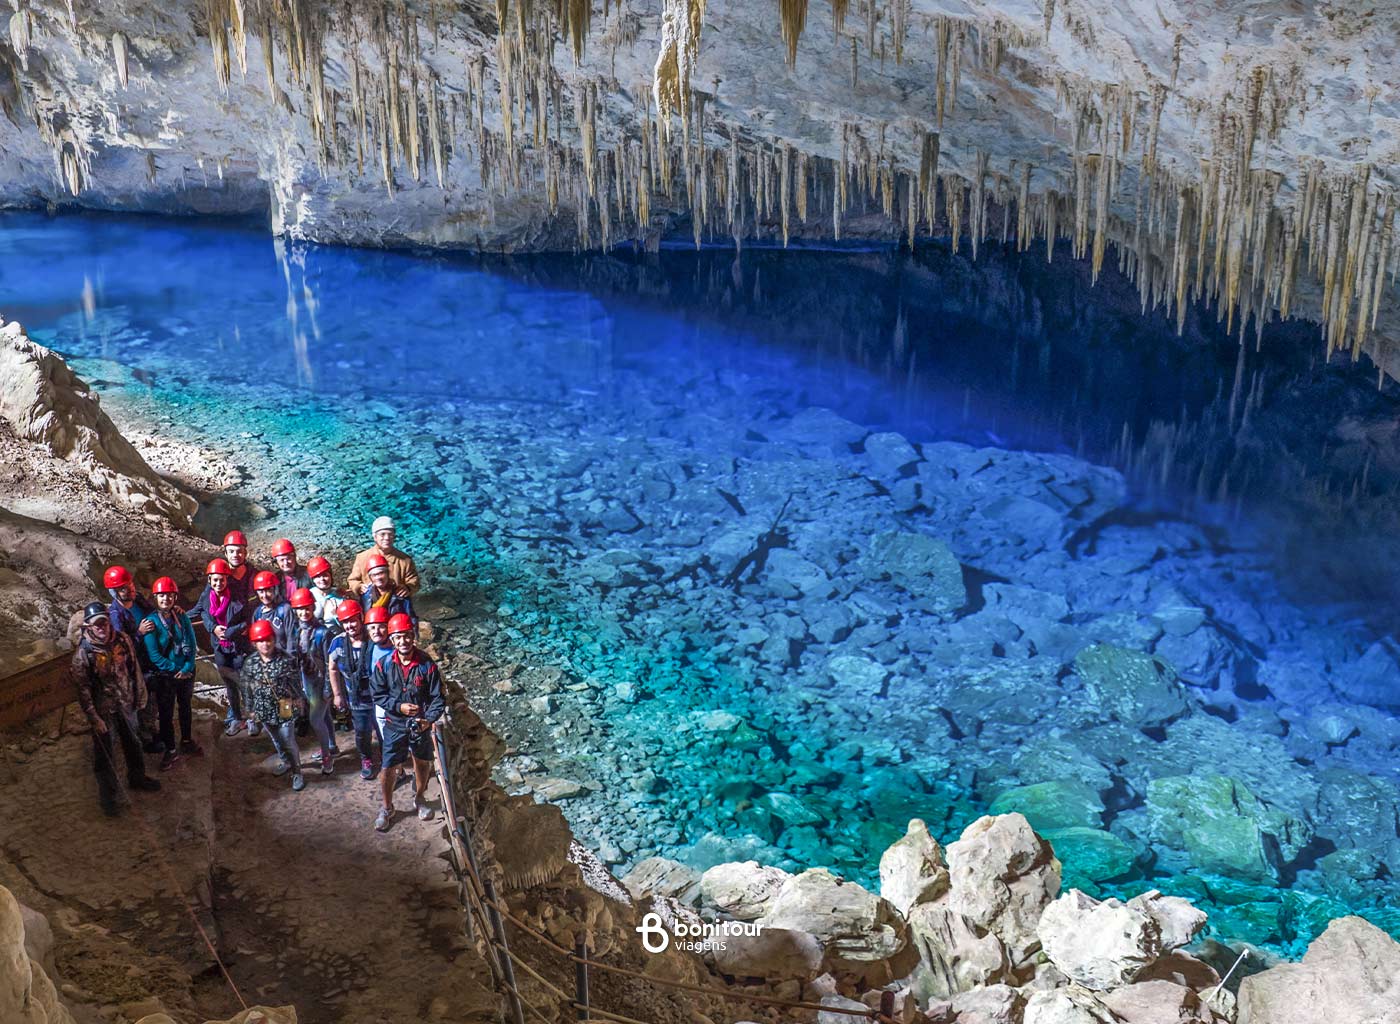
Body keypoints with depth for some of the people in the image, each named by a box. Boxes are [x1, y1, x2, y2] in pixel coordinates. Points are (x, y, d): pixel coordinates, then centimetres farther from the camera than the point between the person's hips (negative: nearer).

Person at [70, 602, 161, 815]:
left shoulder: (122, 640, -7)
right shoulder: (83, 653, -19)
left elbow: (134, 668, 6)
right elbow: (82, 689, -16)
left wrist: (140, 694, 10)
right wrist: (94, 718, -16)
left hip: (126, 704, 5)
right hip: (104, 710, -5)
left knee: (133, 744, 22)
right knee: (105, 754, 5)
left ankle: (137, 777, 45)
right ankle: (107, 795, 20)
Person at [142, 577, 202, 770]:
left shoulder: (182, 617, -3)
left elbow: (192, 644, -4)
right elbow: (153, 654, -17)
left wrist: (187, 668, -16)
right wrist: (175, 669, -17)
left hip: (186, 673, 4)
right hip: (164, 676, -4)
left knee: (185, 707, 19)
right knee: (166, 713, 7)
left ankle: (187, 742, 36)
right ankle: (170, 750, 21)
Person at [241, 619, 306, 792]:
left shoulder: (286, 660, -17)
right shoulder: (250, 662, -7)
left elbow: (296, 684, -8)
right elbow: (247, 689, 2)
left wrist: (299, 703, -4)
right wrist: (249, 711, 6)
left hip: (285, 709, -4)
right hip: (265, 710, 4)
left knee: (289, 742, 0)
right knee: (276, 740, 23)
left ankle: (297, 773, 16)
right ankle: (285, 762, 47)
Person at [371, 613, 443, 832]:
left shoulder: (427, 665, -14)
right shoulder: (384, 665, -11)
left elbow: (437, 697, -9)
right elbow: (378, 696, -4)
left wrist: (429, 719, -24)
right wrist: (399, 706, -18)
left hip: (421, 725, 1)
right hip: (394, 725, 0)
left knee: (422, 764, 18)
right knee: (387, 769, 0)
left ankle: (420, 799, 44)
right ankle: (387, 809, 23)